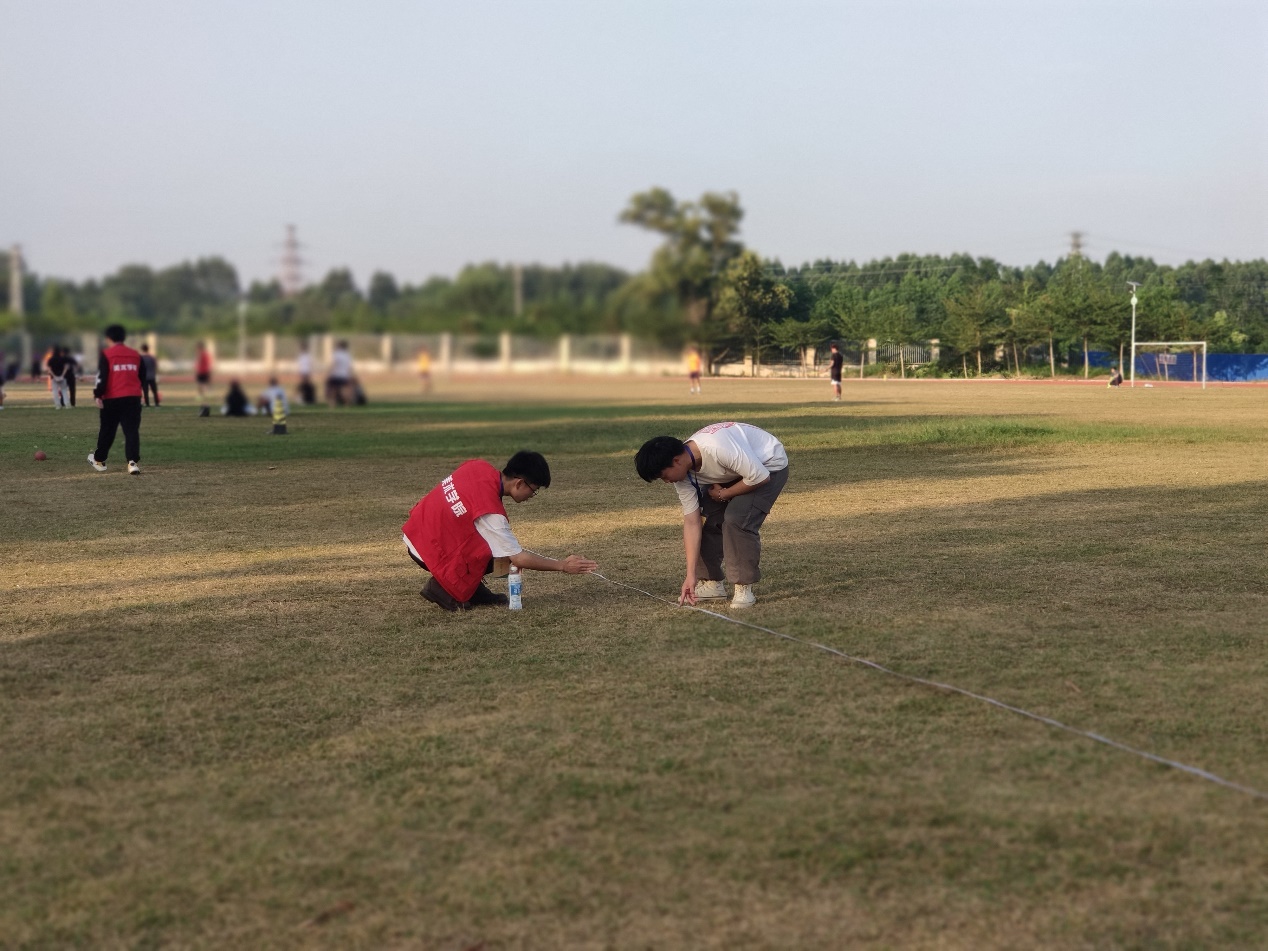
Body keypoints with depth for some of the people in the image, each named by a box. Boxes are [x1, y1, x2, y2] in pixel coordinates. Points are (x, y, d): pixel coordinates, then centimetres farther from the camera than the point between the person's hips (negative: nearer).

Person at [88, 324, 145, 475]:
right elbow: (142, 377, 17)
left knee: (107, 431, 12)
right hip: (133, 398, 2)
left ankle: (99, 460, 27)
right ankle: (133, 462, -17)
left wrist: (98, 395, -9)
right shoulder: (136, 355, 10)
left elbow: (102, 377, -11)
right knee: (132, 431, -3)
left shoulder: (106, 354, -4)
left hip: (112, 399, -2)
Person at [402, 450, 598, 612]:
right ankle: (443, 588, -8)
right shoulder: (491, 513, -26)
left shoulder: (479, 466, -5)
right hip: (429, 552, -9)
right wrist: (562, 565, -12)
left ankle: (473, 589, 10)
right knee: (502, 559, -14)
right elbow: (518, 558, -20)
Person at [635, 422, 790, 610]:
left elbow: (760, 477, -32)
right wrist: (691, 575, -15)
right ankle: (711, 583, 15)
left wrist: (724, 494, -17)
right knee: (708, 518, -1)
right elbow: (691, 522, -12)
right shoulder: (682, 473, -14)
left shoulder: (718, 448, -40)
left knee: (737, 520, -23)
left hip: (768, 466, -7)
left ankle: (744, 589, -11)